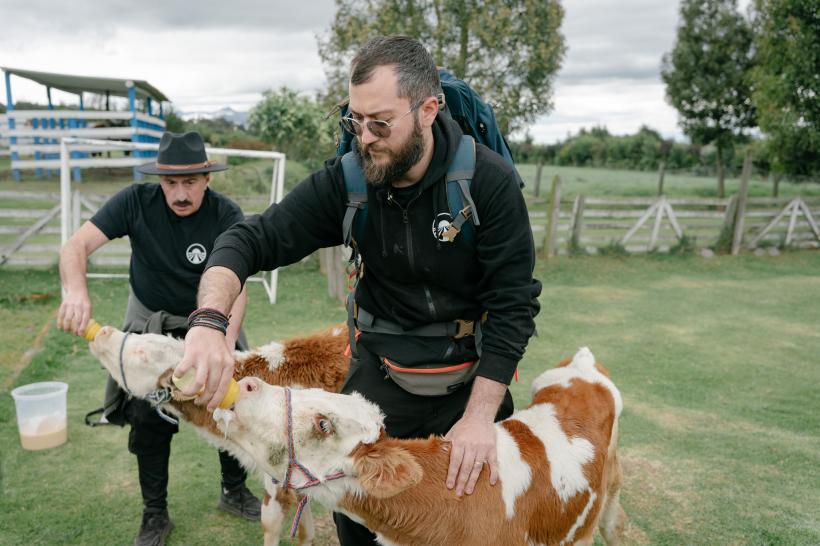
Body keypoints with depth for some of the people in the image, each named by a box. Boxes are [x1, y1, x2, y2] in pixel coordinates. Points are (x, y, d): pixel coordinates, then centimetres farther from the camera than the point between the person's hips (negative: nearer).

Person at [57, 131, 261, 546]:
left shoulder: (226, 216, -22)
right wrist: (76, 290, -47)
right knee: (149, 419, 1)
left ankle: (234, 492, 28)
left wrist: (227, 335, -48)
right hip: (150, 324, 0)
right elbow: (76, 246, -25)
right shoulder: (136, 201, -20)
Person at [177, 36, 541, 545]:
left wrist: (480, 414, -22)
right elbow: (251, 239, -17)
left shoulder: (490, 181, -19)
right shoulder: (345, 182, -13)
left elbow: (513, 303, -17)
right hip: (379, 370, 2)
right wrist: (210, 321, -37)